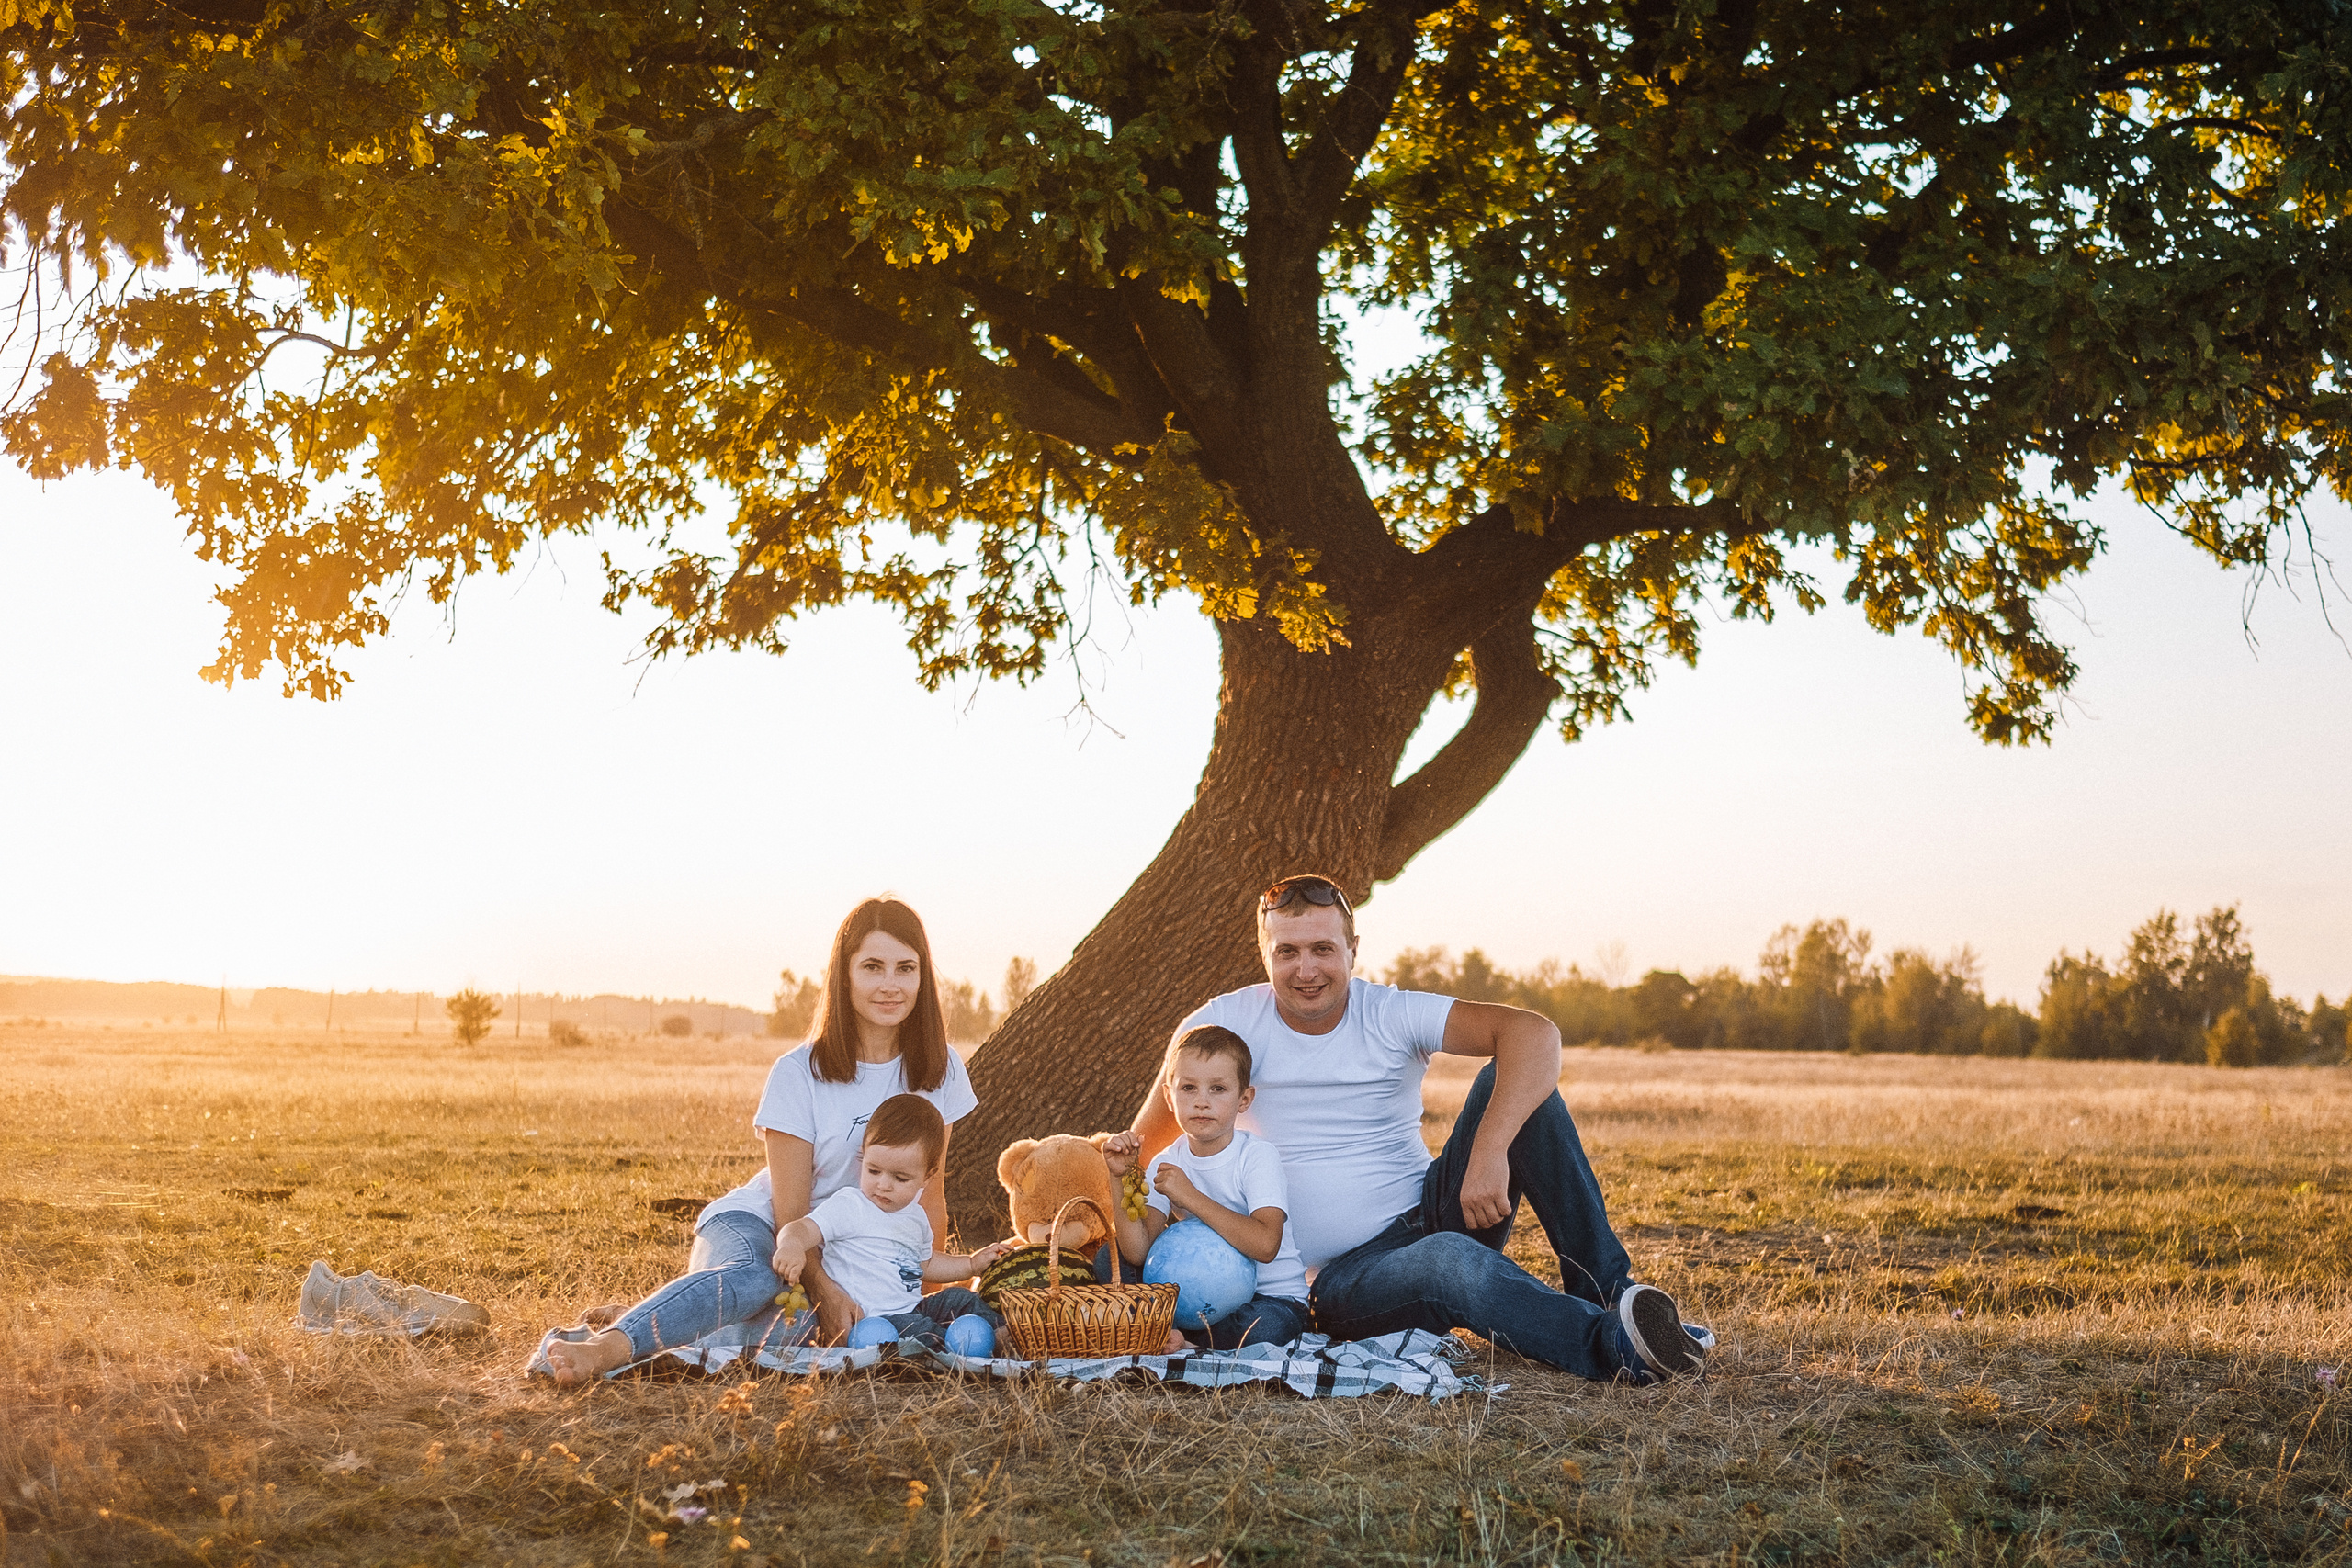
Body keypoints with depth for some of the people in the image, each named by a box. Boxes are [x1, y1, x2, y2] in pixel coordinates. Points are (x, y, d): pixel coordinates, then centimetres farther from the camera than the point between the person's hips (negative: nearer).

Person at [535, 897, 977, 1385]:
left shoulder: (938, 1072, -2)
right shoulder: (799, 1074, -13)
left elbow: (927, 1196, 8)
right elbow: (790, 1210, -14)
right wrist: (823, 1291, -29)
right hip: (755, 1223, -5)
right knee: (751, 1280, -41)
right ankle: (607, 1347, -60)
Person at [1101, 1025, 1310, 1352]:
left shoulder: (1259, 1156, -15)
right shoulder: (1167, 1164, -2)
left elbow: (1265, 1245, -32)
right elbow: (1137, 1252, -14)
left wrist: (1190, 1196, -32)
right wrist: (1119, 1179, -22)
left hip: (1272, 1294, -4)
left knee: (1263, 1326, -38)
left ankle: (1177, 1337, -18)